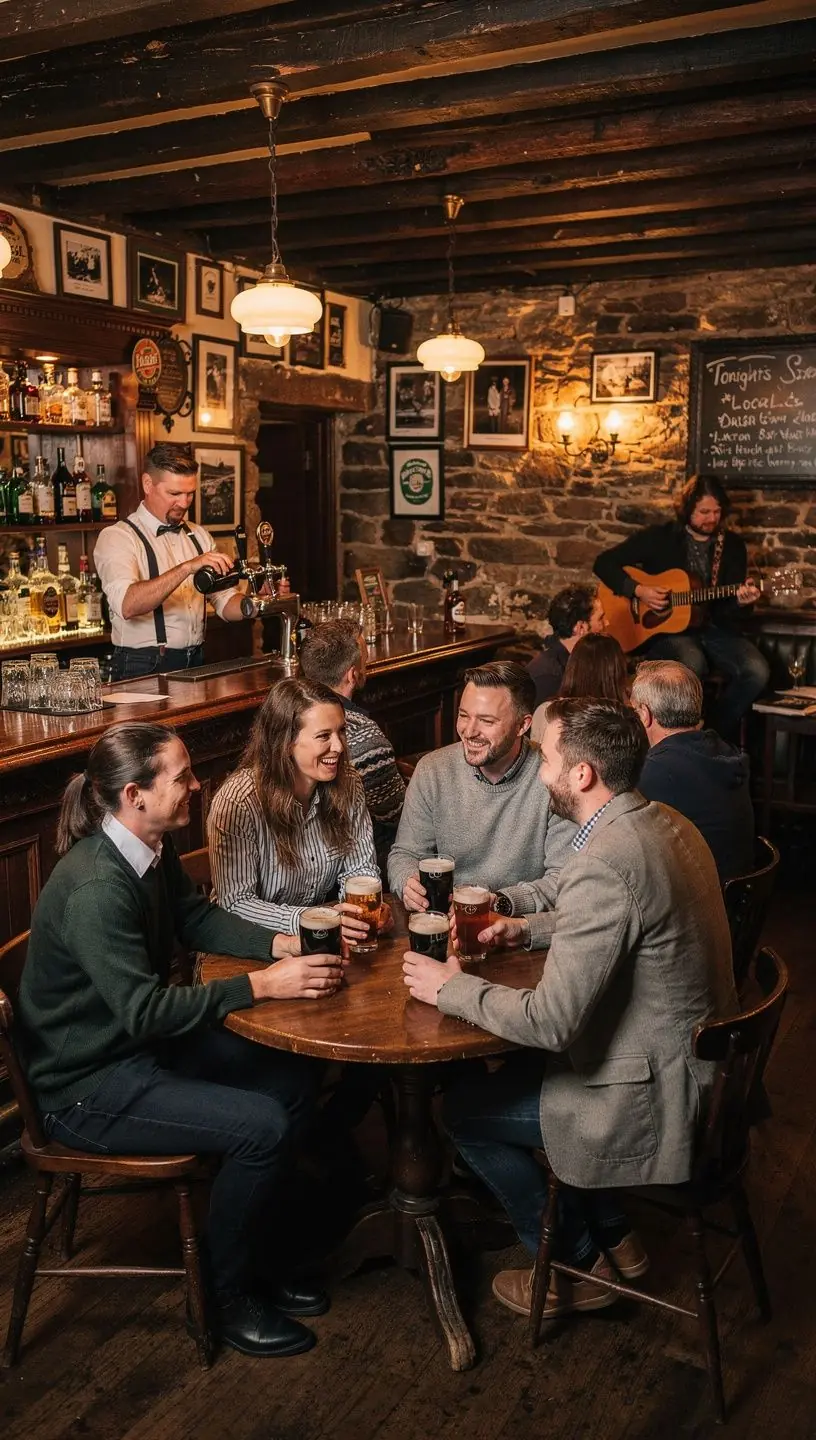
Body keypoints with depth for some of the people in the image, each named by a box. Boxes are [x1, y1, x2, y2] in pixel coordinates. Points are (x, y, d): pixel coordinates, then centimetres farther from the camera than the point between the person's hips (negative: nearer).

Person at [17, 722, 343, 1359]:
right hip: (87, 1085, -9)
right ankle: (230, 1298, 4)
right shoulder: (95, 888, -30)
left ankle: (256, 1254, 17)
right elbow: (143, 1009, -31)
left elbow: (198, 919, 11)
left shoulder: (153, 849, -2)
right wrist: (262, 985, -29)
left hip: (145, 1043, 9)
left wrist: (283, 944, -5)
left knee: (295, 1079, 2)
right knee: (260, 1126, -20)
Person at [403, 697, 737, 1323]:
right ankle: (613, 1236, 33)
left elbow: (551, 1022, -29)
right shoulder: (665, 823, 0)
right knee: (515, 1072, 25)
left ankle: (578, 1267, 23)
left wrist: (451, 988, -15)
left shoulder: (603, 865, -29)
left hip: (654, 1098, -9)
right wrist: (531, 927, 11)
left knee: (466, 1109, 6)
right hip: (696, 1062, 9)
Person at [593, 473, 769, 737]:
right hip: (667, 629, -3)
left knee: (757, 671, -24)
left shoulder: (733, 546, 9)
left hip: (715, 629, 3)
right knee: (692, 664, -38)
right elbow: (604, 563, 1)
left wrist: (741, 600, -19)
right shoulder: (660, 537, 2)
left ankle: (717, 735, -3)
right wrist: (637, 590, -13)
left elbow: (727, 610, 6)